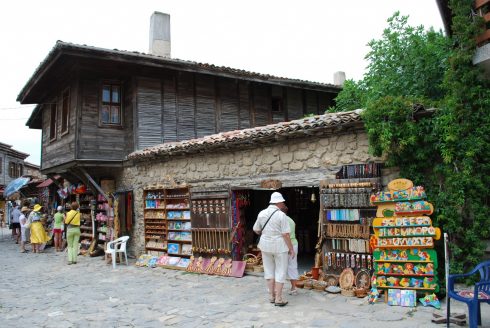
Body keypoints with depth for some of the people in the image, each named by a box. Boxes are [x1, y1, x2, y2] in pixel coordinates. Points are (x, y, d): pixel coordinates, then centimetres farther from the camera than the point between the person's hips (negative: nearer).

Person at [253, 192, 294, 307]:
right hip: (279, 246, -5)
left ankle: (272, 296, 21)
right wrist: (291, 249, -7)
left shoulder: (261, 213, 0)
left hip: (265, 245, 5)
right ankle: (278, 299, 5)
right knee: (280, 272, 5)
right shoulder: (281, 215, -14)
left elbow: (256, 230, 9)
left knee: (269, 270, 15)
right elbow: (286, 234, -15)